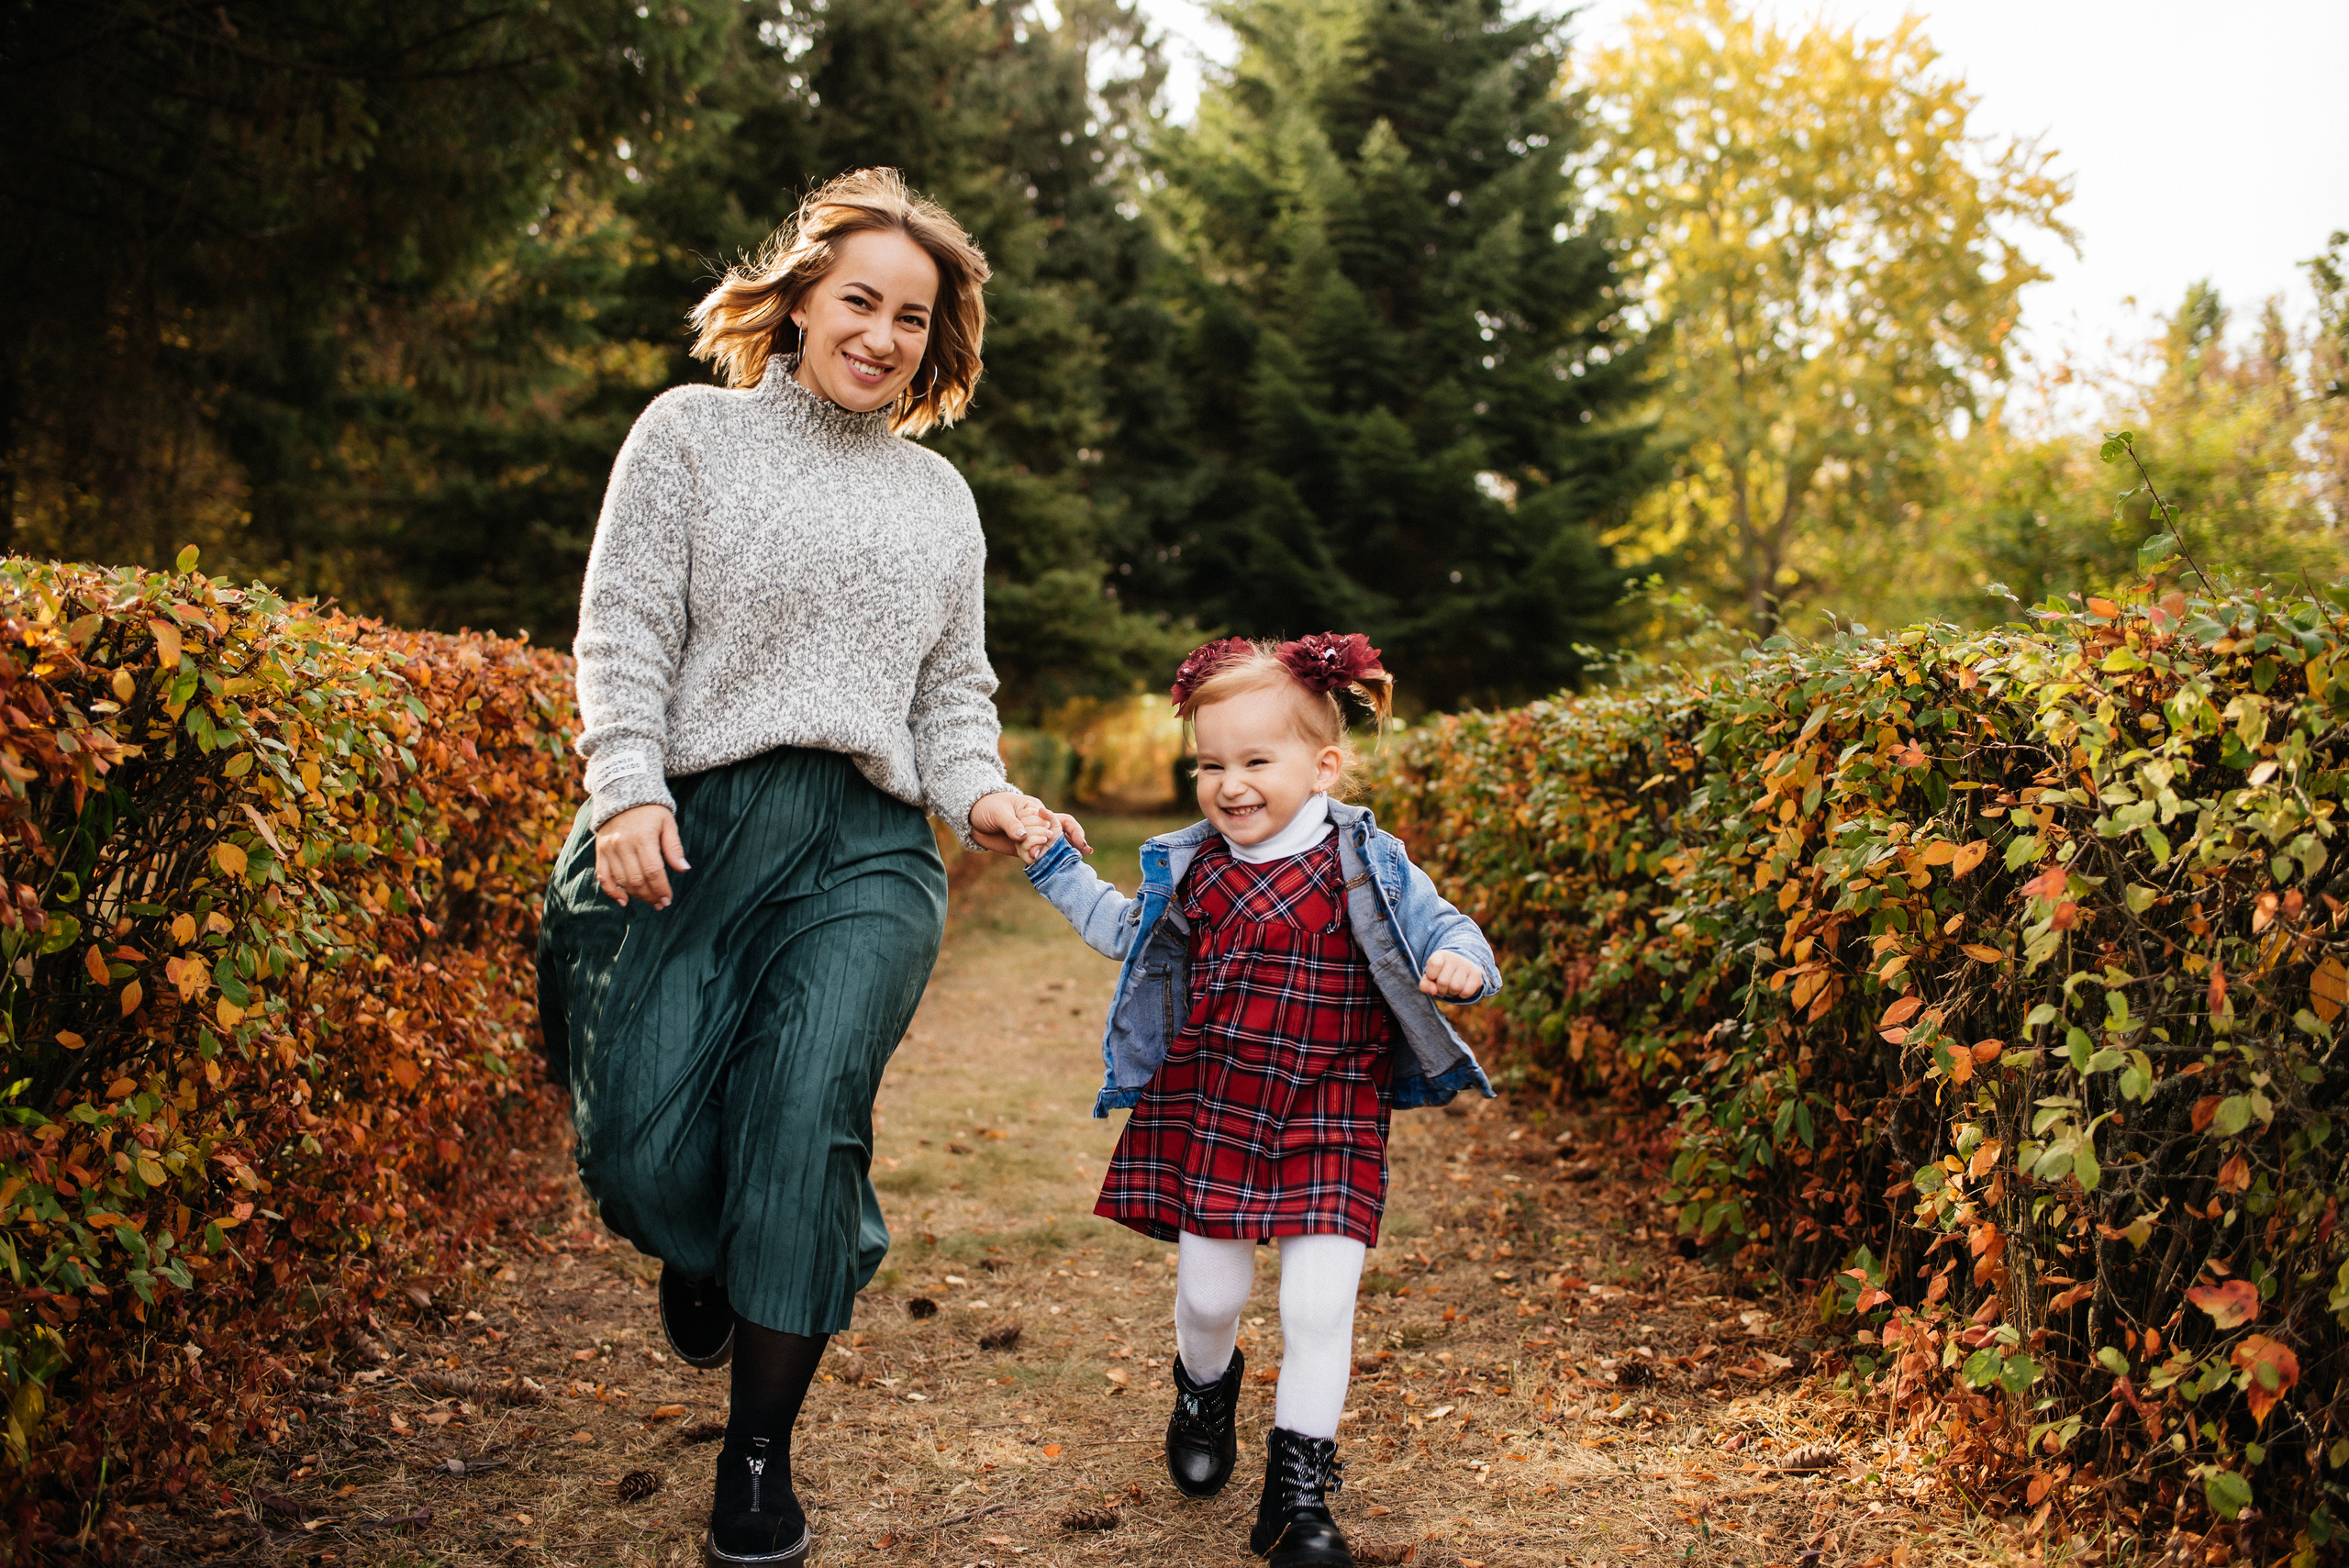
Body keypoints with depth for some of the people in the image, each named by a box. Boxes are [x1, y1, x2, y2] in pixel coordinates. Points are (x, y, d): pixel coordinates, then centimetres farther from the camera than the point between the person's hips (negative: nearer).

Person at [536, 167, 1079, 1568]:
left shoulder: (941, 496, 22)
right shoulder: (691, 433, 10)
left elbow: (954, 688, 22)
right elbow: (625, 630, 2)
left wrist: (982, 793, 2)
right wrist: (628, 786, -12)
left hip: (868, 845, 2)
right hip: (695, 826, -1)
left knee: (810, 1099, -20)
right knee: (644, 1142, -12)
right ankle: (706, 1256, 27)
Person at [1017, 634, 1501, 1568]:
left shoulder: (1367, 865, -8)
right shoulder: (1188, 868, 3)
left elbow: (1442, 928, -1)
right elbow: (1127, 933, 22)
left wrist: (1459, 961, -23)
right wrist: (1060, 871, 15)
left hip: (1328, 1117, -2)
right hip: (1205, 1108, 3)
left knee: (1319, 1305, -5)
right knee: (1208, 1293, 10)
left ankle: (1298, 1487, 12)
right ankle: (1205, 1389, 46)